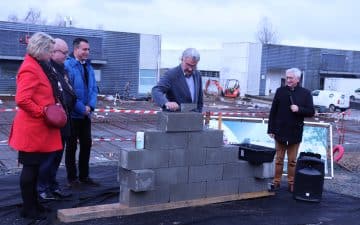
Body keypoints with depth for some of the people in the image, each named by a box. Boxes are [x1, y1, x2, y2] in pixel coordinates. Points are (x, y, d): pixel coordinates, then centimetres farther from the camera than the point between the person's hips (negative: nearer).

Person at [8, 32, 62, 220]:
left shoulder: (36, 66, 15)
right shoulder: (30, 69, -17)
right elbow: (22, 100, -25)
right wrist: (43, 113, -19)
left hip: (37, 129, 10)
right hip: (32, 129, -10)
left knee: (34, 167, 16)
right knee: (30, 167, 0)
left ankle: (32, 203, 26)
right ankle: (28, 208, 11)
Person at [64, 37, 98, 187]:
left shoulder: (88, 67, 10)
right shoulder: (67, 66, -14)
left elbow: (94, 89, 9)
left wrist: (90, 106, -8)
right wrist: (81, 108, -17)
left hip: (86, 114, 7)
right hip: (73, 114, -7)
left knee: (86, 144, 12)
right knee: (71, 146, 5)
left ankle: (84, 176, 24)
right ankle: (72, 178, 16)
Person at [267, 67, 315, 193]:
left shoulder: (305, 93, -1)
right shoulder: (280, 91, 2)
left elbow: (311, 112, 0)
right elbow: (273, 111, 3)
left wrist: (299, 109, -19)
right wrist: (271, 129, 0)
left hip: (295, 133, -1)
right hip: (280, 131, 1)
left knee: (292, 161, 8)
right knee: (279, 159, 10)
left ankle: (291, 183, 19)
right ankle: (276, 181, 19)